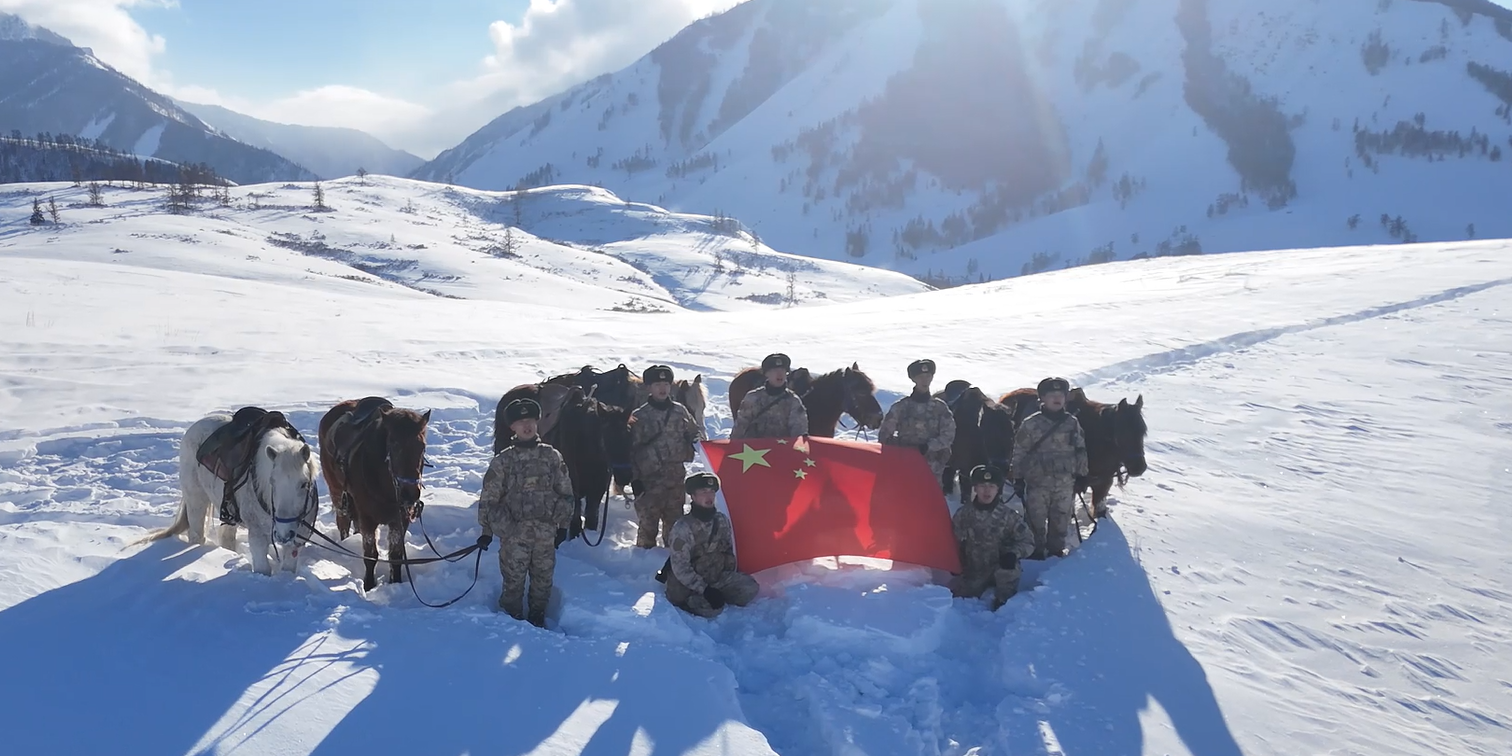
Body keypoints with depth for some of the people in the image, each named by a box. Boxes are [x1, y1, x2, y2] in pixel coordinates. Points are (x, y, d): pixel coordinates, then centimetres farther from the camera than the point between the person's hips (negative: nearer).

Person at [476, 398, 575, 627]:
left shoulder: (552, 456, 1)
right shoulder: (503, 460, -5)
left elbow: (565, 493, 6)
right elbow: (489, 497, -1)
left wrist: (563, 525, 6)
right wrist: (487, 530, 0)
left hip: (546, 532, 2)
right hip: (513, 532, -2)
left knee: (543, 578, 13)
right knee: (513, 579, 6)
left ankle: (538, 614, 32)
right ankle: (511, 616, 25)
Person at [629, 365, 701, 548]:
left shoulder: (680, 412, 7)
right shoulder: (639, 416, 0)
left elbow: (695, 437, 15)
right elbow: (632, 449, 0)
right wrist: (635, 479, -3)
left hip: (676, 476, 3)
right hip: (649, 477, -3)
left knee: (675, 519, 10)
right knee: (648, 521, -4)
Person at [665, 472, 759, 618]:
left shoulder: (722, 520, -1)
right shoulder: (683, 528, -20)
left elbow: (728, 551, 13)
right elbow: (681, 569, -21)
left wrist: (730, 581, 9)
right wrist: (705, 590, -26)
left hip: (717, 578, 6)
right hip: (687, 585, -6)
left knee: (750, 588, -10)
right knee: (712, 610, -29)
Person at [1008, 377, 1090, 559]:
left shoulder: (1072, 423, 2)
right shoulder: (1031, 424, -7)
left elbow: (1081, 451, 9)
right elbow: (1019, 453, -3)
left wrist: (1081, 475, 8)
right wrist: (1018, 478, -3)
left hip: (1065, 482, 3)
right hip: (1038, 482, -2)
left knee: (1061, 519, 13)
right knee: (1036, 519, 5)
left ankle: (1056, 548, 30)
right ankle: (1036, 549, 19)